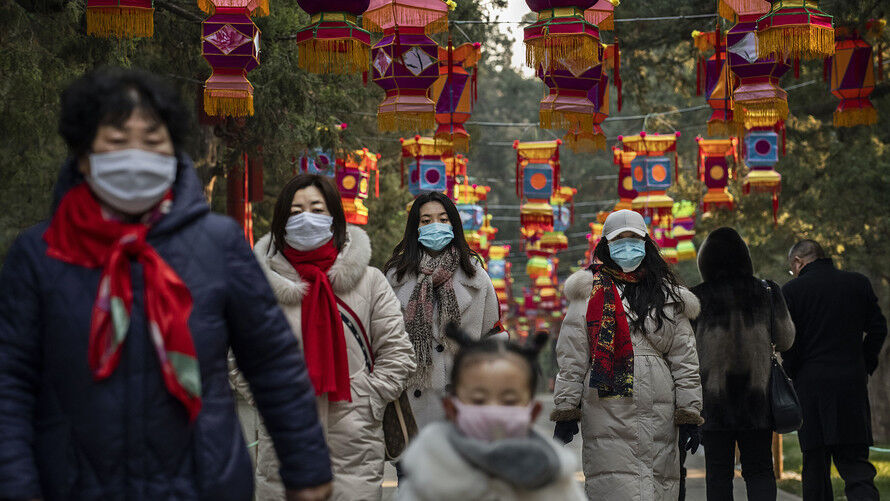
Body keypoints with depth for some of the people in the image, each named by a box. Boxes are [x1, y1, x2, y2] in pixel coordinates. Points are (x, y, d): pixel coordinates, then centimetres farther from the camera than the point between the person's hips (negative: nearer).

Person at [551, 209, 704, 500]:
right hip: (607, 410, -3)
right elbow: (571, 357, 6)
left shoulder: (668, 296, 16)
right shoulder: (590, 291, 9)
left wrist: (689, 415, 8)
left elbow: (684, 359, 14)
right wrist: (566, 412, 0)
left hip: (658, 412, 3)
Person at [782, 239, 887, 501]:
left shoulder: (792, 290, -3)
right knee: (854, 461, 1)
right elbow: (878, 329, 9)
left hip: (811, 384, -2)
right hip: (853, 384, 2)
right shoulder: (858, 283, 8)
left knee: (815, 463, 6)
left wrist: (794, 374, 8)